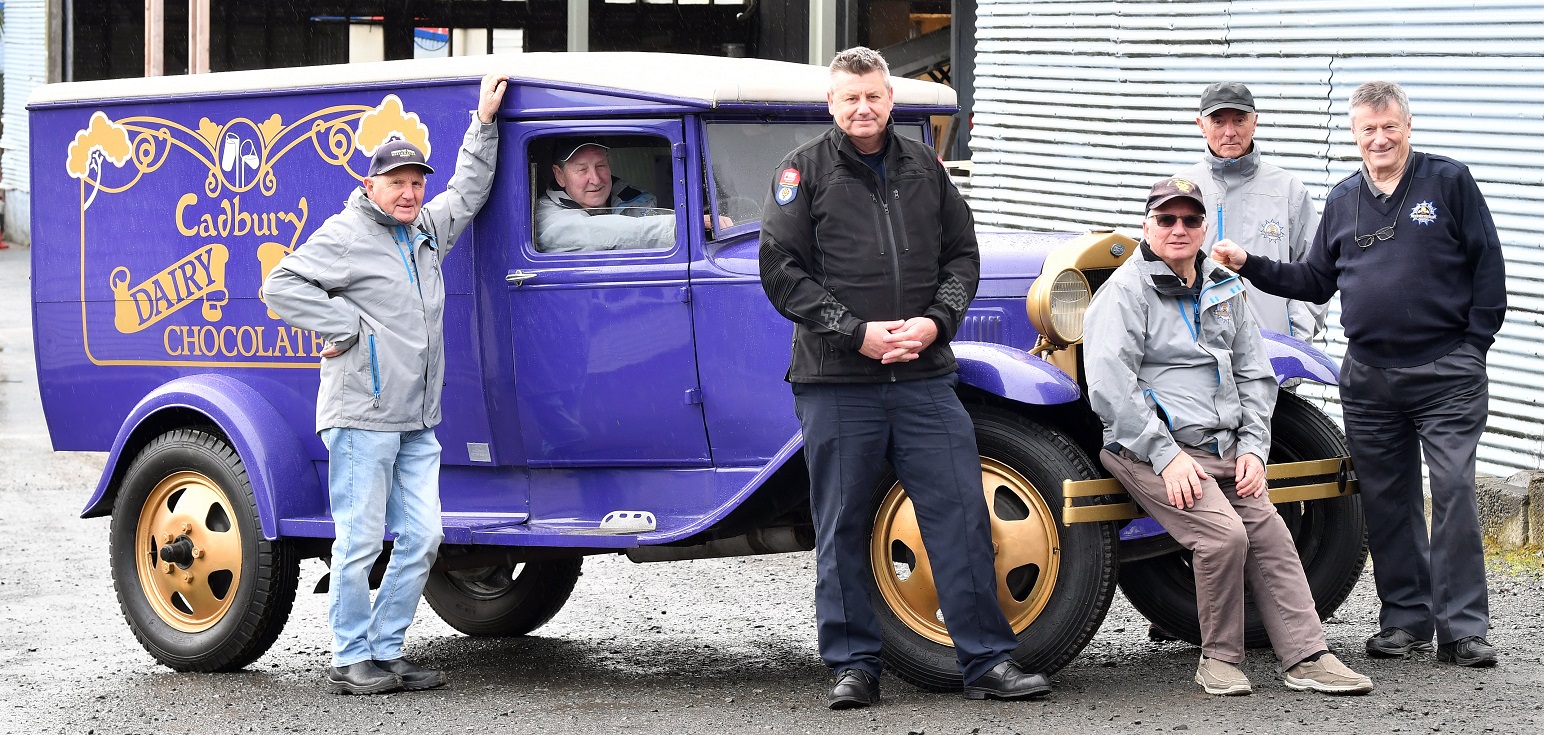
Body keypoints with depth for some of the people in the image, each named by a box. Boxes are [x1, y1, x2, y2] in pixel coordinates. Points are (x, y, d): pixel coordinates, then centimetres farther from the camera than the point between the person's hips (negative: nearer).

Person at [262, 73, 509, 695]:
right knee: (360, 540, -5)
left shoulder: (427, 229, 18)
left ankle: (385, 651, 12)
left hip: (416, 422, 8)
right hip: (362, 415, -8)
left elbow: (469, 191, 34)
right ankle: (350, 661, 1)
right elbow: (281, 286, -12)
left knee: (421, 537, 4)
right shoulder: (345, 235, -6)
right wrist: (347, 325, -14)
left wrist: (484, 122, 29)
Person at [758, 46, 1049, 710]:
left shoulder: (924, 167, 13)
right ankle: (853, 666, 13)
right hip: (836, 381, -2)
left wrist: (935, 320, -4)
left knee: (961, 512, -1)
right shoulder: (804, 171, 2)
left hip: (924, 377, 3)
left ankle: (988, 662, 5)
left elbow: (962, 254, 15)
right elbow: (782, 270, -4)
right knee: (842, 528, 3)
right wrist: (857, 332, -12)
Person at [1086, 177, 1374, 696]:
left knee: (1272, 536, -8)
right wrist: (1167, 457, -19)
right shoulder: (1125, 292, -5)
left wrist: (1253, 447, 4)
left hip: (1225, 448, 7)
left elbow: (1255, 375, 19)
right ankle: (1218, 659, -9)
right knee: (1223, 534, -24)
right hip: (1151, 448, -7)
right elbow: (1109, 387, -15)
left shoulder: (1225, 290, 16)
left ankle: (1307, 658, -5)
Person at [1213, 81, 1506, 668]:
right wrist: (1250, 266, 7)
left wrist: (1474, 344, -5)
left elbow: (1488, 266, 0)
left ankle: (1462, 628, -4)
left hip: (1446, 374, -4)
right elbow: (1316, 282, 18)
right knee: (1386, 499, 7)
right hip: (1368, 377, 4)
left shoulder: (1449, 181, 0)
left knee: (1453, 489, -9)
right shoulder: (1343, 200, 12)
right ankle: (1405, 619, 17)